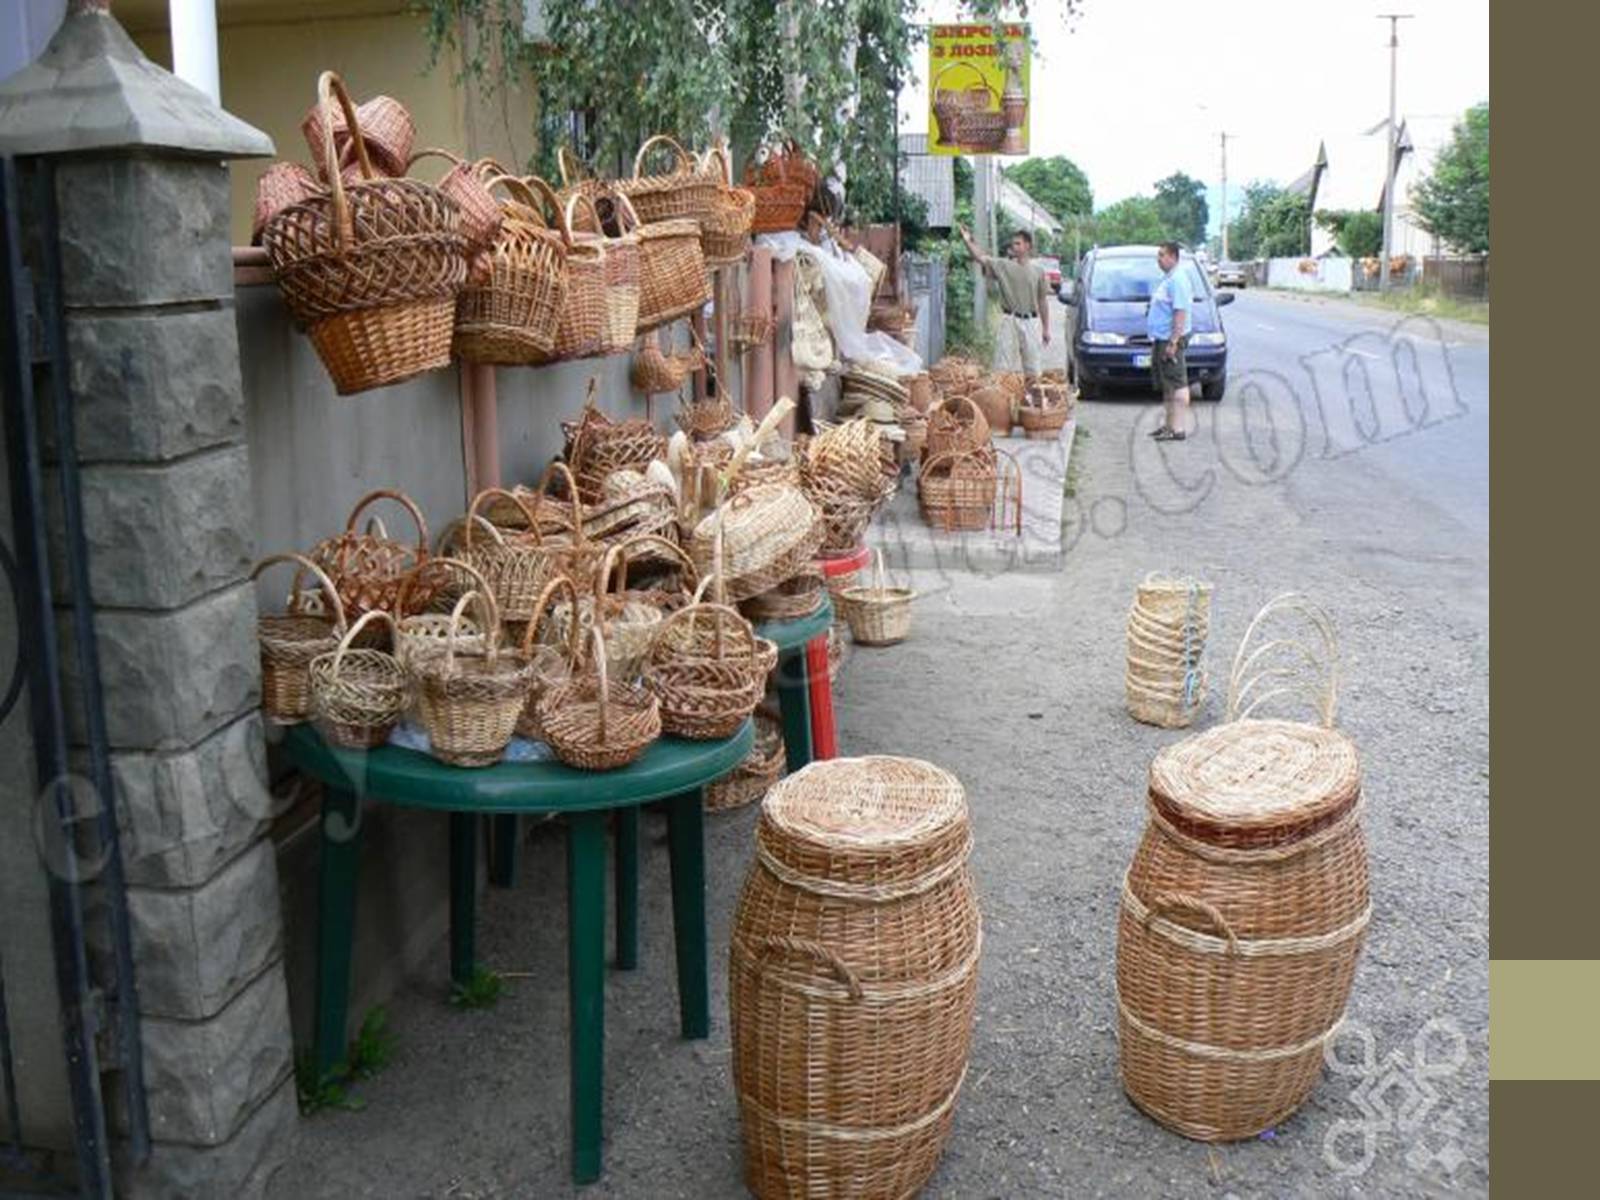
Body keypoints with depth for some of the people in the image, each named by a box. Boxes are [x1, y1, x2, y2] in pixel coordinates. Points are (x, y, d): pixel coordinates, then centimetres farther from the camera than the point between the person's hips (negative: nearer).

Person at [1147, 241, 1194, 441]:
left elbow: (1181, 313, -21)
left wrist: (1173, 342, -25)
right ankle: (1169, 424, 22)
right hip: (1160, 339, 11)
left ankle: (1179, 428, -9)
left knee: (1177, 383, -9)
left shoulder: (1177, 280, -15)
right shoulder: (1166, 279, 18)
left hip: (1170, 340, -11)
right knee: (1166, 385, 15)